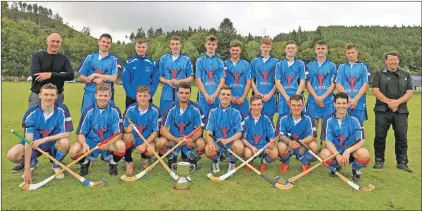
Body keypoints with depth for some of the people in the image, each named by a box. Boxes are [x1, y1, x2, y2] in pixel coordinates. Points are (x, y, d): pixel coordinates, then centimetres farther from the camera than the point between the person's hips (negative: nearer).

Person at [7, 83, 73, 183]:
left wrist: (44, 139, -30)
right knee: (11, 155, -21)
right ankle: (32, 162, 14)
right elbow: (28, 140, -23)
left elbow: (67, 133, -20)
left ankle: (56, 166, -2)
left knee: (64, 142, -34)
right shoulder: (31, 113, -20)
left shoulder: (62, 110, -20)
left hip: (54, 143, -1)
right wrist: (27, 168, -26)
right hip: (35, 143, 1)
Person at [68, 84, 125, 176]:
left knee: (121, 145, -33)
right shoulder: (89, 111, -6)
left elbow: (118, 133, -12)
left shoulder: (115, 111, -9)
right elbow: (80, 133, -6)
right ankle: (85, 162, 11)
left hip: (109, 142, -1)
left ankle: (113, 163, 3)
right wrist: (84, 144, -29)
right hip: (90, 141, 1)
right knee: (73, 150, -26)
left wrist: (108, 143, -33)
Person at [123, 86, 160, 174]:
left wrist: (144, 144, -20)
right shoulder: (130, 109, -11)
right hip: (133, 139, 1)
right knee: (127, 136, -33)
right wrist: (127, 129, -33)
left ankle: (144, 157, 11)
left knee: (151, 151, -31)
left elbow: (156, 131, -9)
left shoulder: (154, 111, -13)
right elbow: (125, 128, -7)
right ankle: (129, 162, -7)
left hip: (147, 140, 0)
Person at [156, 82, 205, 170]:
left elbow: (199, 130, -7)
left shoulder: (195, 109, -9)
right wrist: (176, 139, -26)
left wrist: (191, 139, -29)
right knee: (160, 142, -29)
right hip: (173, 140, 0)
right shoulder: (171, 109, -10)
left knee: (201, 144, -30)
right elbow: (163, 130, -10)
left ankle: (192, 159, 6)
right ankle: (172, 158, 6)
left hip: (190, 141, 0)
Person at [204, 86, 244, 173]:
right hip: (216, 142, 0)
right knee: (208, 150, -31)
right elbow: (209, 131, -3)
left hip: (231, 141, 0)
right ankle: (215, 161, 9)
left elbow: (239, 133, -6)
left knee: (239, 146, -34)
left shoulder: (236, 113, 1)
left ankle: (232, 163, 4)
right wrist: (210, 143, -25)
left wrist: (227, 140, -24)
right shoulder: (213, 112, 3)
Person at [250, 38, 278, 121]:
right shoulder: (254, 61, 9)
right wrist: (258, 93, -6)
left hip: (270, 96, 0)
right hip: (257, 95, 0)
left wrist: (270, 94, -8)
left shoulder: (275, 62, 7)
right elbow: (252, 80, 5)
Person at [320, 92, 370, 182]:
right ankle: (335, 167, 6)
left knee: (364, 154, -32)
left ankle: (356, 170, 6)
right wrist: (337, 155, -32)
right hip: (334, 151, 0)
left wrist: (348, 151, -31)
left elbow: (361, 141, -13)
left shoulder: (354, 120, -8)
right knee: (324, 153, -33)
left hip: (351, 151, 0)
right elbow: (328, 141, -14)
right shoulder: (328, 120, -9)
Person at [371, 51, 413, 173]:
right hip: (382, 111, -2)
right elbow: (376, 90, -4)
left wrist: (397, 102, -12)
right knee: (380, 136, 0)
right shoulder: (379, 74, 8)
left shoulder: (406, 75, 14)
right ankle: (379, 160, 11)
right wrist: (389, 101, -14)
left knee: (402, 137, 1)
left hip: (401, 111, 2)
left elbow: (409, 93, 5)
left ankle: (402, 162, 10)